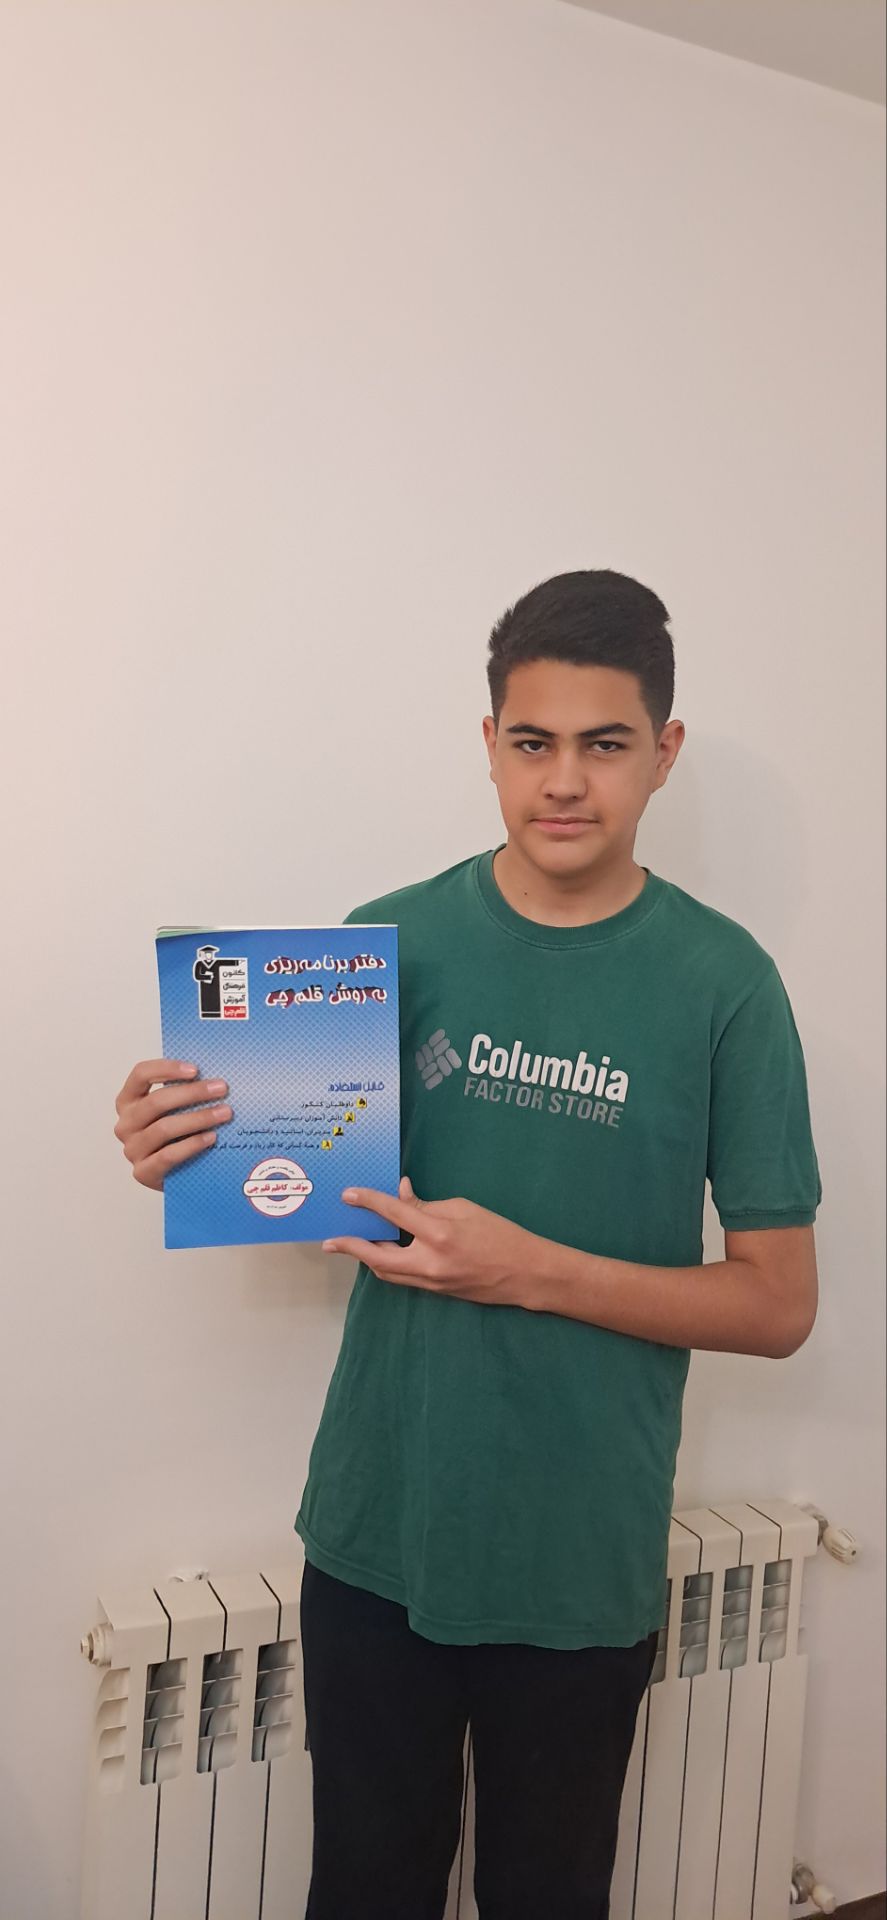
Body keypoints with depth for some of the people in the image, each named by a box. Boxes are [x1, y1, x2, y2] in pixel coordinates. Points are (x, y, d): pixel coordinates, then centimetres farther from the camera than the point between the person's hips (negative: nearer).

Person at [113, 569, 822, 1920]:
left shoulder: (723, 982, -11)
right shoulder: (395, 938, -6)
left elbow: (779, 1304, -9)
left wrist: (532, 1268, -22)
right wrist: (180, 1157, -17)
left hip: (582, 1558, -1)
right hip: (375, 1531, 2)